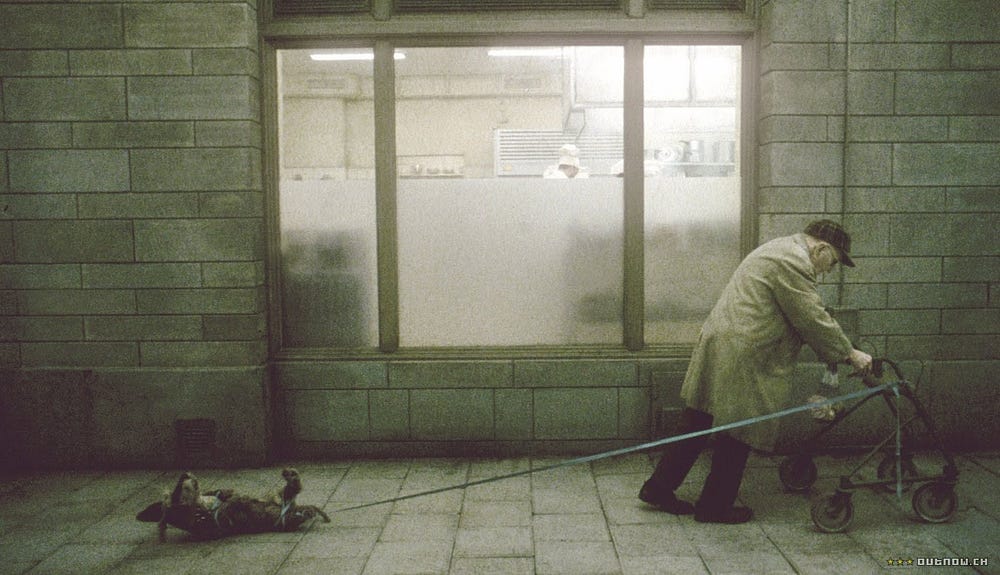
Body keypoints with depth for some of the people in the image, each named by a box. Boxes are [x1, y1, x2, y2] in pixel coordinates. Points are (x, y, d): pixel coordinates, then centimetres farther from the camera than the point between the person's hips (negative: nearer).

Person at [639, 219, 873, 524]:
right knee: (737, 436, 2)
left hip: (717, 345, 10)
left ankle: (658, 487, 18)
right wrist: (850, 354, -2)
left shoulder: (782, 249, 22)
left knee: (698, 424, 14)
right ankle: (715, 506, 13)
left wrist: (837, 351, 24)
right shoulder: (793, 262, -13)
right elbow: (814, 319, -13)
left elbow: (808, 316, 26)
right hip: (740, 359, -10)